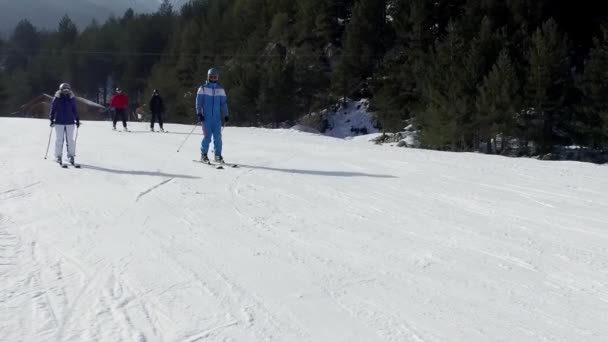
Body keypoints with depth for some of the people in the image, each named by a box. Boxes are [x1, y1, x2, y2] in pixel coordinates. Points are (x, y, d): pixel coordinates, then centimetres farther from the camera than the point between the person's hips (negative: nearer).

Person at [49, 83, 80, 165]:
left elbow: (75, 110, 10)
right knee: (59, 139, 1)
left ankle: (71, 156, 7)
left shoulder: (72, 98, 3)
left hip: (70, 122, 1)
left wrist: (77, 120, 7)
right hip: (59, 122, -1)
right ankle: (58, 156, 8)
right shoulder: (56, 98, -1)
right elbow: (52, 109, 3)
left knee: (70, 139, 0)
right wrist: (52, 119, -1)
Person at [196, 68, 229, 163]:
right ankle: (203, 155, 5)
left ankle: (218, 155, 6)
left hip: (217, 117, 3)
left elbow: (224, 102, 14)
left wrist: (226, 115, 6)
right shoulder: (203, 88, 4)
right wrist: (199, 113, -9)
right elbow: (199, 102, 1)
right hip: (206, 117, -3)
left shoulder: (220, 89, 13)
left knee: (218, 136, -2)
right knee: (207, 136, -7)